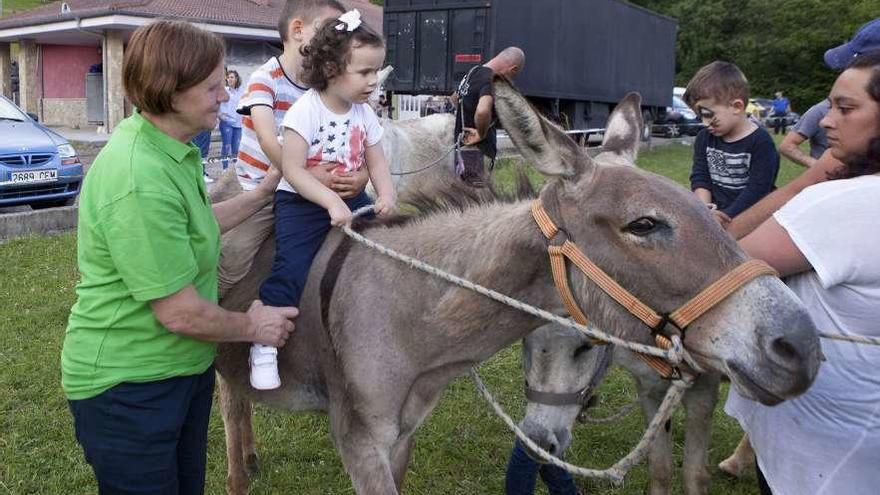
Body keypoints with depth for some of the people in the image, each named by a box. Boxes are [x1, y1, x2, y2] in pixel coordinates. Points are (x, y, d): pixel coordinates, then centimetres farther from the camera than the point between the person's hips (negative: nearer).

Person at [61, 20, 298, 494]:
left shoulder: (170, 150, 2)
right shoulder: (141, 182, -30)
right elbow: (180, 313, -27)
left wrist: (260, 196, 15)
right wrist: (253, 326, -10)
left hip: (187, 367, 10)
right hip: (127, 388, -9)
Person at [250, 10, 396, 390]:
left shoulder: (365, 114, 1)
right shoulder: (306, 109, -18)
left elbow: (377, 163, 4)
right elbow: (293, 169, -22)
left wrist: (386, 195, -15)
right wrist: (331, 201, -31)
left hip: (351, 198, 7)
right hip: (302, 201, -6)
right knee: (291, 271, -18)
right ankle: (263, 345, -5)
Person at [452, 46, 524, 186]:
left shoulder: (474, 71, 11)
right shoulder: (490, 81, -19)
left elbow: (455, 97, 30)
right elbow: (482, 111, -40)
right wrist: (481, 134, -22)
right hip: (476, 152, -10)